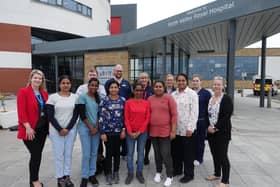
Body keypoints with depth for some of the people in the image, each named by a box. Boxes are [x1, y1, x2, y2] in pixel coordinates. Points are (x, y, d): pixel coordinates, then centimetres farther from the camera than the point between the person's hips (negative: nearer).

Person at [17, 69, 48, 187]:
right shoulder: (23, 92, -9)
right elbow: (21, 112, -14)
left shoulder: (44, 93, 8)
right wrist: (28, 127, -18)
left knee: (38, 154, 14)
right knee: (36, 154, -1)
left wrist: (48, 124, 6)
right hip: (30, 129, -6)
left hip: (43, 128, 6)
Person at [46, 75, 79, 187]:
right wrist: (60, 129, -11)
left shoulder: (75, 97, 2)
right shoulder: (53, 97, -4)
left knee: (68, 153, 10)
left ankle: (67, 176, 23)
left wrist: (68, 128, -9)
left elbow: (75, 115, -1)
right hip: (56, 130, -1)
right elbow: (50, 116, -6)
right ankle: (60, 178, 19)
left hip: (71, 130, 2)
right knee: (58, 154, 5)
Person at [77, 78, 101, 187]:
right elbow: (82, 115, -11)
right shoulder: (82, 97, -6)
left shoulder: (99, 98, 8)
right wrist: (91, 127, -10)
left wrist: (96, 127, -4)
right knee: (86, 154, -3)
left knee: (94, 153, 9)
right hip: (85, 128, -4)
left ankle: (92, 174, 23)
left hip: (96, 128, 4)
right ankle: (84, 177, 14)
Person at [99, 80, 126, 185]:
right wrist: (102, 132, -10)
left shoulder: (123, 100, 2)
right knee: (109, 153, 7)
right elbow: (101, 117, -7)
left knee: (117, 152, 13)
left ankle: (116, 173, 31)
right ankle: (108, 174, 26)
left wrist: (124, 129, 1)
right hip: (108, 131, -2)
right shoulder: (104, 101, -6)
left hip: (119, 131, 2)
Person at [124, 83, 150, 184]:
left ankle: (139, 173, 27)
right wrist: (130, 132, -9)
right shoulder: (128, 102, -3)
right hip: (130, 132, -1)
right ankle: (130, 173, 23)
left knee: (141, 152, 11)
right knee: (130, 153, 8)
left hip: (143, 132, 1)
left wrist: (139, 132, -7)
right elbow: (126, 118, -3)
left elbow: (147, 119, -2)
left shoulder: (146, 103, 0)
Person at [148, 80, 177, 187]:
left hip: (165, 131, -3)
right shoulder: (149, 99, 4)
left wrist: (173, 130, -10)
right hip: (153, 131, 4)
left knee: (166, 154, 0)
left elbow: (174, 115, -7)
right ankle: (158, 172, 35)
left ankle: (169, 176, 19)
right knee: (157, 153, 16)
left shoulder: (169, 98, -6)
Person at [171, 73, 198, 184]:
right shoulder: (173, 94, 7)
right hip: (175, 128, 5)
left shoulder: (192, 94, -6)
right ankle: (177, 169, 35)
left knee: (188, 153, 7)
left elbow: (194, 112, -10)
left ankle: (189, 174, 23)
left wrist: (190, 128, -15)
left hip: (187, 129, -4)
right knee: (176, 151, 16)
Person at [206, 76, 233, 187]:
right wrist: (209, 126, -3)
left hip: (222, 132, -6)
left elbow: (226, 117, -16)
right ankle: (217, 174, 35)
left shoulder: (226, 99, -10)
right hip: (211, 131, 6)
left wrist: (215, 128, -16)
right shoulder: (209, 98, 9)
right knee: (215, 154, 17)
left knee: (222, 156, -1)